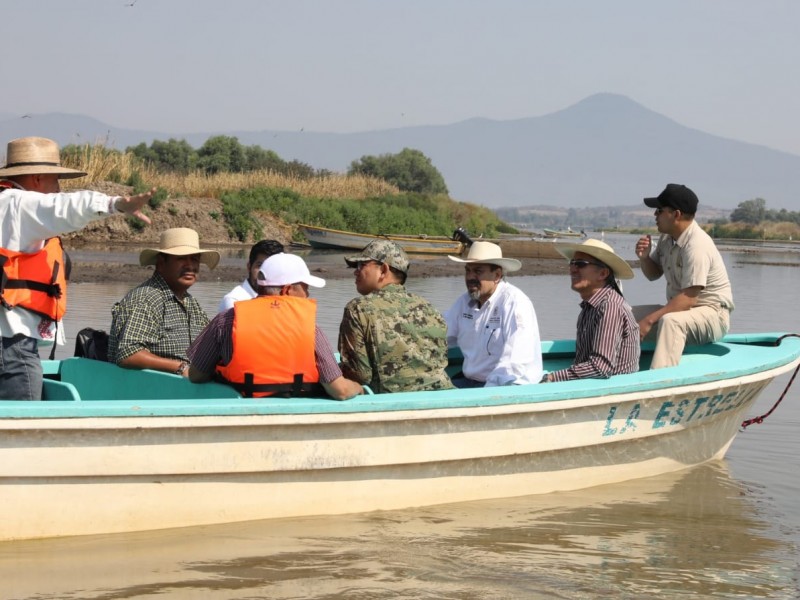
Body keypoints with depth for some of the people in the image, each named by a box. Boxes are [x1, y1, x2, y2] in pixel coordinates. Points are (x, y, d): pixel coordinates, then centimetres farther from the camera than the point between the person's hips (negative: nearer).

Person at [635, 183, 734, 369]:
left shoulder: (697, 245, -23)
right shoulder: (667, 238, 4)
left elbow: (689, 299, -28)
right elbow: (653, 274, 19)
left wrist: (650, 320, -28)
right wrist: (644, 257, -4)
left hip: (713, 314, -9)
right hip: (679, 311, 9)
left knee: (669, 321, -37)